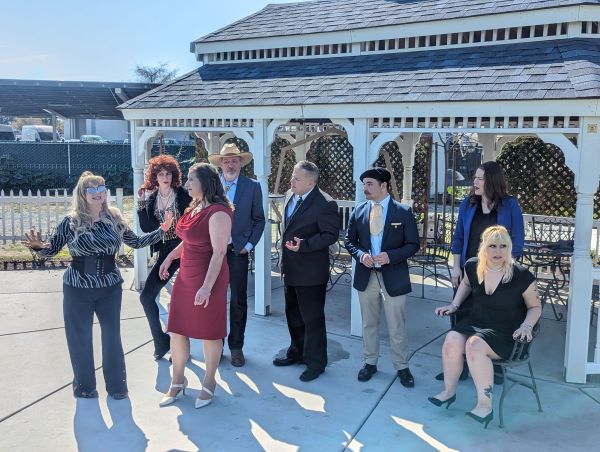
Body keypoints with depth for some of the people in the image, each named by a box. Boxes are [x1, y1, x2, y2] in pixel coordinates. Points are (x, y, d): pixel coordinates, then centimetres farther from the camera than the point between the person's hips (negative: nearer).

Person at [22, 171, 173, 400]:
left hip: (110, 287, 2)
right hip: (77, 289, -1)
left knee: (112, 336, 9)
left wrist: (161, 230, 0)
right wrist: (38, 245, -22)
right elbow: (52, 250, -1)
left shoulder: (114, 219, -2)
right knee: (80, 338, 10)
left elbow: (135, 242, 7)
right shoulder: (71, 222, -8)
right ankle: (84, 386, 29)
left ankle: (116, 385, 26)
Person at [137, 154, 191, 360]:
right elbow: (146, 228, 3)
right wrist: (141, 205, -6)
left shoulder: (183, 195, -7)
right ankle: (161, 342, 14)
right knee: (147, 295, 0)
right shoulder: (150, 198, 6)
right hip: (166, 252, 5)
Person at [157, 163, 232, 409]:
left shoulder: (218, 213, -19)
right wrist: (170, 257, 22)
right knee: (177, 329, 12)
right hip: (185, 277, 8)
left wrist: (207, 286, -25)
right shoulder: (194, 208, 8)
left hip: (209, 278, -8)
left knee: (209, 332, 8)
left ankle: (209, 384, 27)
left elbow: (219, 252, -22)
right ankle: (177, 382, 29)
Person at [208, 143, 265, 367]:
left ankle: (236, 347, 19)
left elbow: (259, 220, 6)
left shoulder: (252, 187, 1)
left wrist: (249, 245, -2)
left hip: (237, 251, -1)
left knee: (238, 301, 6)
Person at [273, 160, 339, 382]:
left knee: (312, 318, 3)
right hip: (290, 269, 9)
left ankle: (315, 362, 19)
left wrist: (304, 245, -28)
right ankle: (297, 352, 39)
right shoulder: (290, 196, 6)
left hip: (311, 272, -9)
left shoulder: (325, 204, -20)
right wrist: (285, 258, 15)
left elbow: (331, 234, -18)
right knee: (293, 314, 21)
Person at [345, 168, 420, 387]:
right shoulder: (359, 211, 2)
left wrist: (390, 256, -20)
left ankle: (402, 367, 22)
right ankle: (370, 362, 31)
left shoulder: (403, 212, -6)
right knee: (369, 324, 16)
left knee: (397, 326, 6)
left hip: (393, 277, -3)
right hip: (366, 276, 3)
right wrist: (360, 255, -11)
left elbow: (413, 244, -5)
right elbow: (350, 240, 9)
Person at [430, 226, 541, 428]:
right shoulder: (473, 266, -1)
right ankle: (449, 391, -4)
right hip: (474, 322, 4)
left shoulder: (521, 275, -12)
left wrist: (526, 326, -16)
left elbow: (535, 307, 2)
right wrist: (454, 305, 15)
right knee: (452, 340, -26)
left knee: (474, 345, -33)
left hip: (505, 332, -4)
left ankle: (485, 405, -22)